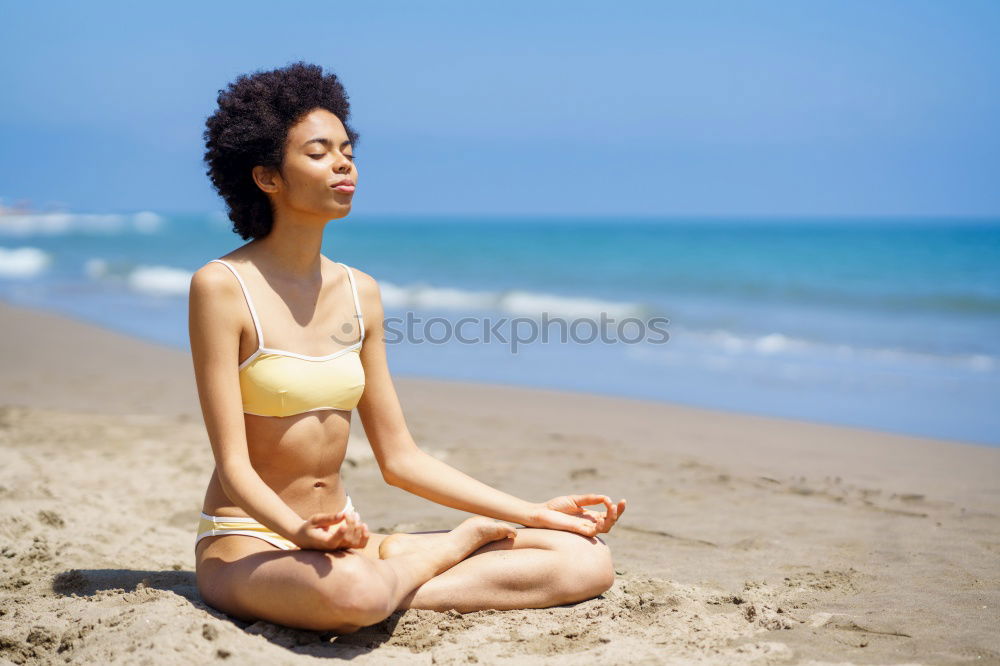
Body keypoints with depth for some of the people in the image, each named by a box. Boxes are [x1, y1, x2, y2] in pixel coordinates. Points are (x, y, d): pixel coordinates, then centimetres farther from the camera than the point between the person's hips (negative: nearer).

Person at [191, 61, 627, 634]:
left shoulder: (360, 293, 7)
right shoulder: (222, 287, -10)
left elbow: (400, 459, 10)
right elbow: (233, 466, -15)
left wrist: (534, 513, 6)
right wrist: (300, 532, -35)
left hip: (347, 542, 6)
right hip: (249, 547, -5)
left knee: (587, 560, -7)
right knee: (351, 590, -43)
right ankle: (461, 542, -13)